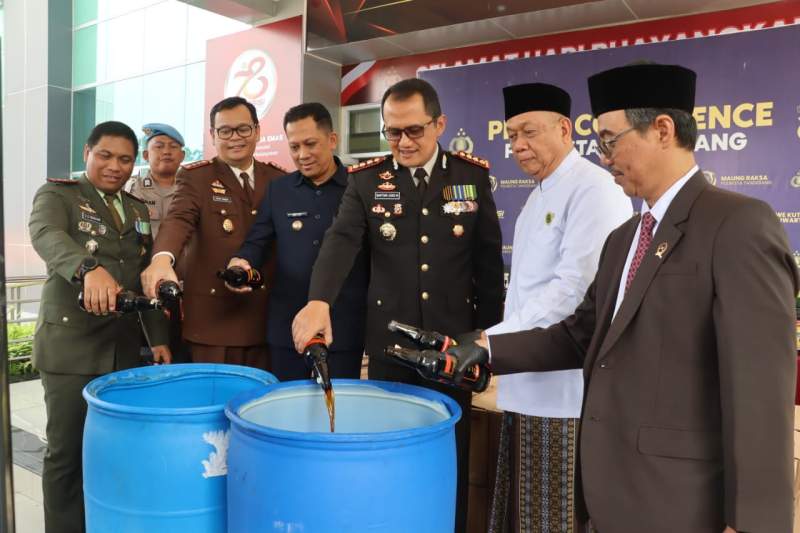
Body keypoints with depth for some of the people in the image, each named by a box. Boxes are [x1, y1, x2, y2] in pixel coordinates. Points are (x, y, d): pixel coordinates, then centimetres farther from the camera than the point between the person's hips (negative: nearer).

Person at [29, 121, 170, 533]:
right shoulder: (57, 193, 1)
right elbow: (45, 235, -22)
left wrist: (159, 338, 11)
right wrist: (90, 268, -42)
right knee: (67, 452, 4)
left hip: (124, 347, 4)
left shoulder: (138, 211, 16)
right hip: (69, 346, -4)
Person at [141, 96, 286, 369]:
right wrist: (162, 259, -40)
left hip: (268, 315, 3)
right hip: (213, 314, -3)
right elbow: (179, 219, -18)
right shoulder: (195, 176, -1)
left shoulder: (279, 178, 9)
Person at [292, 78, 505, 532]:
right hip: (389, 343, 0)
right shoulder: (366, 179, -1)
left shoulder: (473, 175, 1)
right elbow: (341, 240, -16)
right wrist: (319, 300, -34)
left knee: (451, 458, 13)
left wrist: (489, 334, 5)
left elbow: (489, 261, 4)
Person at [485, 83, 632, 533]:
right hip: (529, 381, 9)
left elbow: (575, 287, -23)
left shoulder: (594, 188, -13)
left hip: (566, 386, -9)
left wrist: (495, 340, -20)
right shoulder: (539, 195, 16)